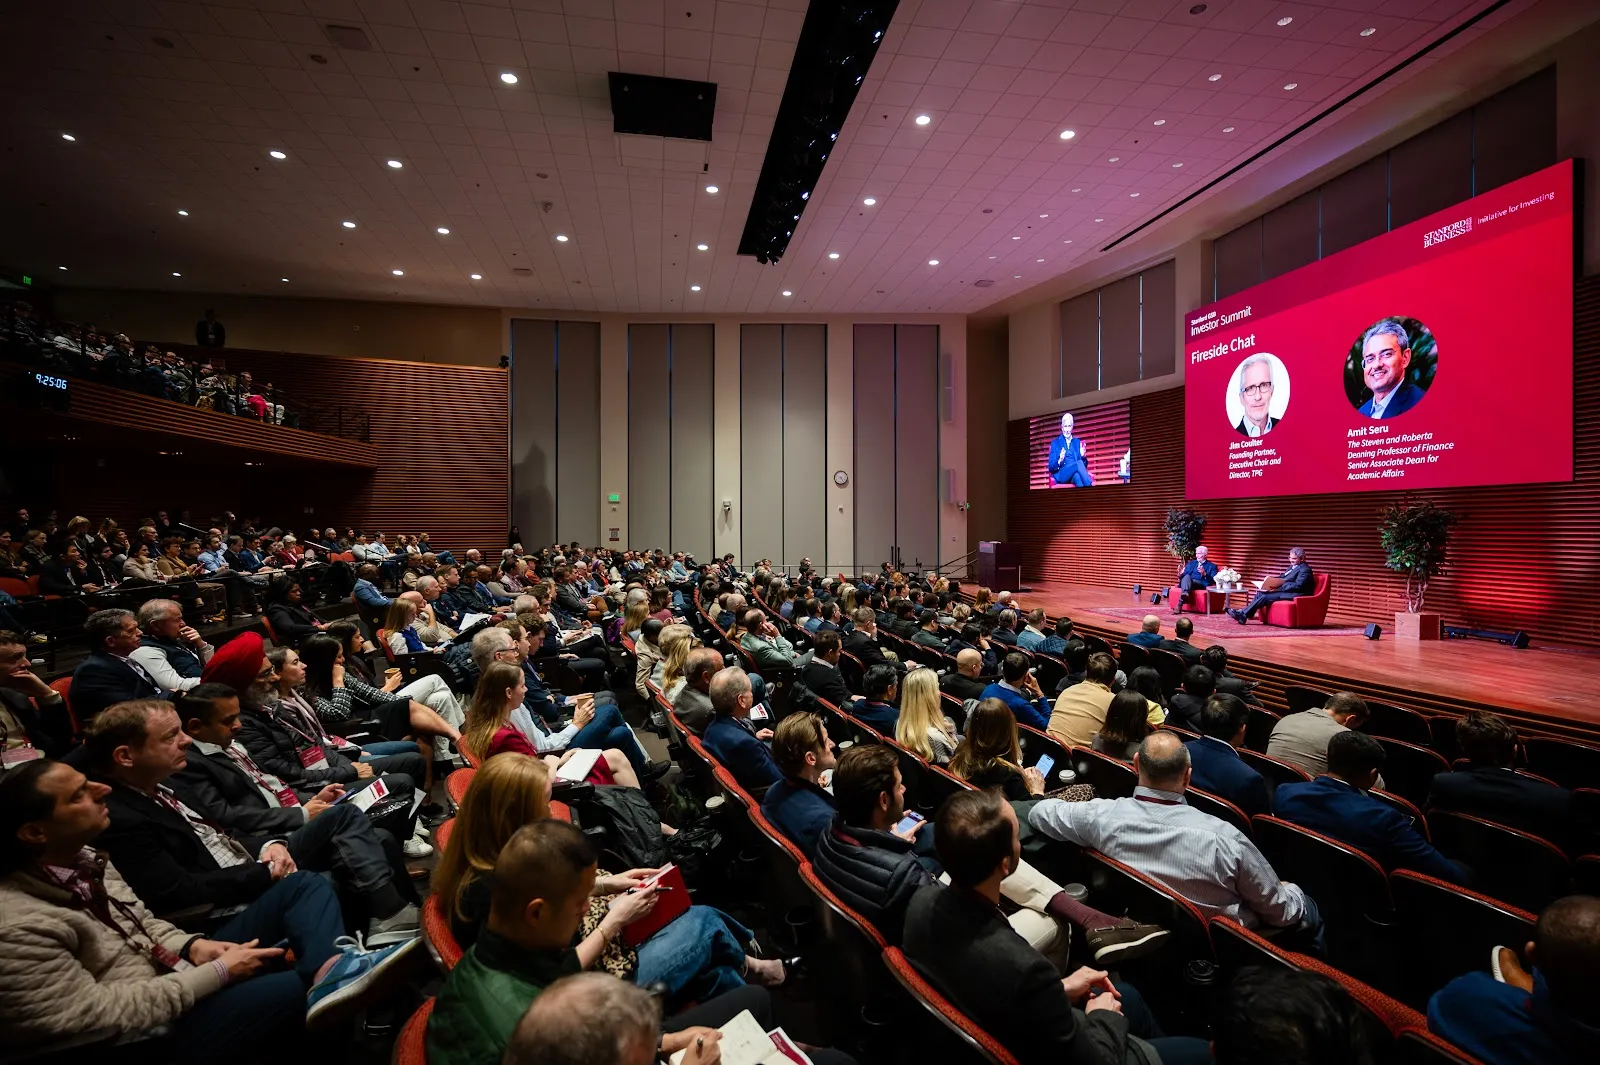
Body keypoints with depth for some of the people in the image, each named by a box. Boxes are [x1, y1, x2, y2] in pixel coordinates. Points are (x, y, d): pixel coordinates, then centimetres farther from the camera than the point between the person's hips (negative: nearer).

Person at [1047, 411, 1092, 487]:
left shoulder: (1078, 442, 23)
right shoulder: (1055, 443, 15)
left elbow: (1084, 465, 18)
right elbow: (1051, 467, 6)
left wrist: (1083, 456, -5)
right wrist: (1059, 461, -17)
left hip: (1075, 473, 2)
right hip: (1061, 474, -2)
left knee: (1077, 475, -39)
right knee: (1079, 463, -34)